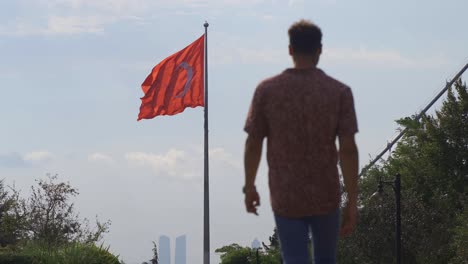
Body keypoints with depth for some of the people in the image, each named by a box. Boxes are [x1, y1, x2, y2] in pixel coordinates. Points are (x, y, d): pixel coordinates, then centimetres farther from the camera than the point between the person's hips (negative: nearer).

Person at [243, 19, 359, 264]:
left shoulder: (267, 90, -3)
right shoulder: (339, 92, -5)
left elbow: (253, 144, 1)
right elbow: (348, 149, -9)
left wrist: (249, 187, 14)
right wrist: (352, 201, -6)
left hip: (285, 198, 0)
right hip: (326, 197, 1)